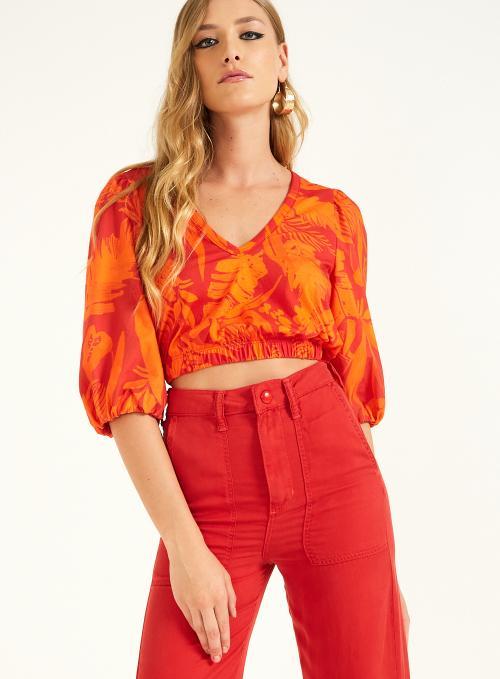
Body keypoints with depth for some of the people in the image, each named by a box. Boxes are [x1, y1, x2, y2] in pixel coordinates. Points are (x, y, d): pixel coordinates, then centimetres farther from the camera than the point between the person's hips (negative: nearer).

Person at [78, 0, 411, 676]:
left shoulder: (333, 214, 6)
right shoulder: (135, 200, 2)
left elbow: (356, 386, 9)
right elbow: (119, 382, -4)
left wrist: (383, 566, 7)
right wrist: (184, 546, -11)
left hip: (330, 467, 1)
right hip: (203, 490, -1)